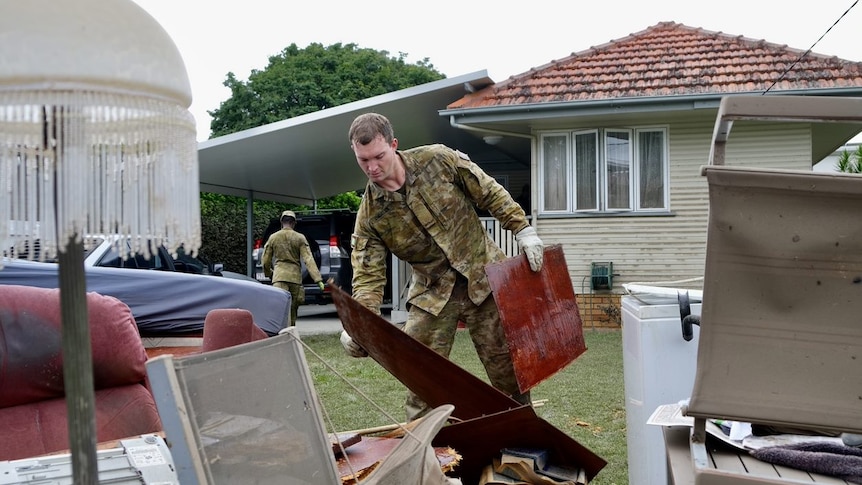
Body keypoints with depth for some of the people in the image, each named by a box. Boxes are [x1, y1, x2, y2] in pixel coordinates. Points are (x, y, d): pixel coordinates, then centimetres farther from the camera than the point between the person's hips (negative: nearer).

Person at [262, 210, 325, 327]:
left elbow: (266, 261, 11)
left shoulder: (273, 237, 5)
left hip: (279, 276, -1)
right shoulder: (300, 238, 1)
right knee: (293, 309, 14)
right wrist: (318, 279, -10)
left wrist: (268, 273, 32)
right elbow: (308, 259, -7)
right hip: (295, 276, 1)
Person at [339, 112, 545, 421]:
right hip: (432, 292, 1)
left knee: (507, 364, 5)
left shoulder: (439, 160, -12)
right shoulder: (370, 214, -10)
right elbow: (368, 275, -12)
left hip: (483, 276, -1)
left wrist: (523, 230, -6)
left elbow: (490, 194, -2)